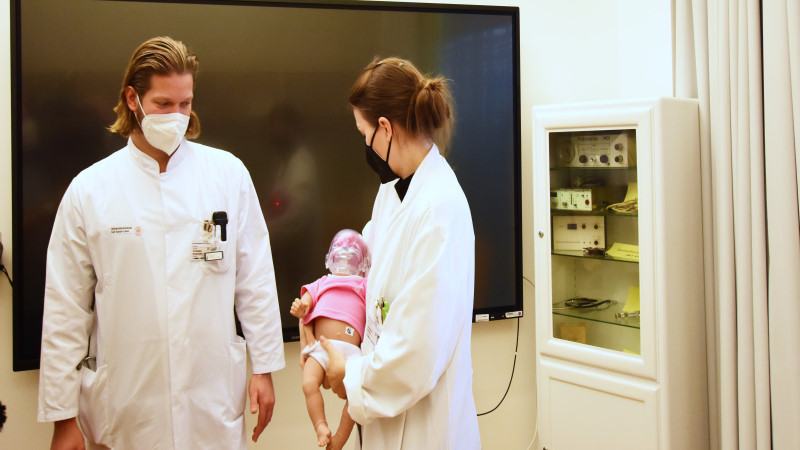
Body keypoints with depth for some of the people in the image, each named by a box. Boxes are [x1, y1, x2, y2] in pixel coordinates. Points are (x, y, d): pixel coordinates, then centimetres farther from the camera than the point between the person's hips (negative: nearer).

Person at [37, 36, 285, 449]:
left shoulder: (228, 173, 2)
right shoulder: (89, 190, -2)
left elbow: (255, 279, 6)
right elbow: (65, 310, 0)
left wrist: (264, 368, 5)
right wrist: (63, 416, 1)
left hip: (215, 399, 1)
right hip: (125, 407, 0)